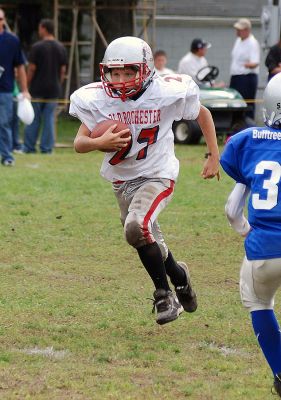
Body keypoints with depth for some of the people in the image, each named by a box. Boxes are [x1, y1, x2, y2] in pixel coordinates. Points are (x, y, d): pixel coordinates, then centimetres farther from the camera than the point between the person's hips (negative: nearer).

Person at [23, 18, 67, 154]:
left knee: (33, 120, 3)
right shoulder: (61, 48, 5)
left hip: (37, 89, -4)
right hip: (54, 90, 4)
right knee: (49, 119, 5)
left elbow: (31, 68, -9)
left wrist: (27, 85, 0)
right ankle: (46, 148, 3)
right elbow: (63, 70, 7)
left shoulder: (37, 47, -9)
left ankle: (29, 147, 6)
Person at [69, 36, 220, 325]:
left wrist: (214, 155, 0)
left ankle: (164, 294, -8)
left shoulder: (167, 93, -17)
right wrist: (100, 142, -31)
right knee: (148, 242, 14)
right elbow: (79, 143, -10)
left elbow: (202, 114, 1)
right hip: (122, 179, 5)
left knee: (136, 227, -27)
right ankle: (178, 275, 45)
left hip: (156, 176, -5)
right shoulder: (96, 100, -12)